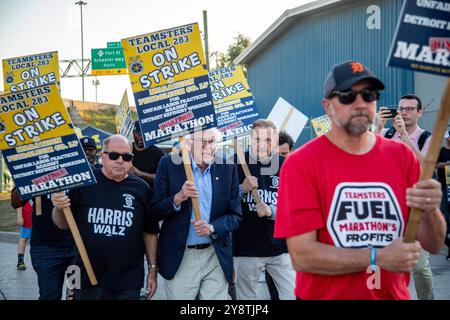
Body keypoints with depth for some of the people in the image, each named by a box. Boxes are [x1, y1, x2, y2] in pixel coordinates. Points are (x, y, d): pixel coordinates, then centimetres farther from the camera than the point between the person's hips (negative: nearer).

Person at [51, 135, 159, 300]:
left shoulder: (140, 188, 1)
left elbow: (150, 232, 8)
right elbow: (63, 224, 5)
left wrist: (152, 269, 8)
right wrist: (59, 208, -15)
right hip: (87, 280, 0)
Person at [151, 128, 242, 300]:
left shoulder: (228, 168, 2)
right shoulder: (169, 165, -3)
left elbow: (235, 215, 3)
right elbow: (156, 211, -3)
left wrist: (212, 228, -15)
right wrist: (178, 198, -22)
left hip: (217, 258, 2)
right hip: (180, 257, -1)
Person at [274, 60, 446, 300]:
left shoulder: (402, 156, -1)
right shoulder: (300, 163, -12)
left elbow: (433, 245, -2)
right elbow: (301, 256, -18)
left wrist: (430, 212, -21)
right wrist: (378, 258, -23)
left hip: (394, 294, 3)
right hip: (324, 294, -3)